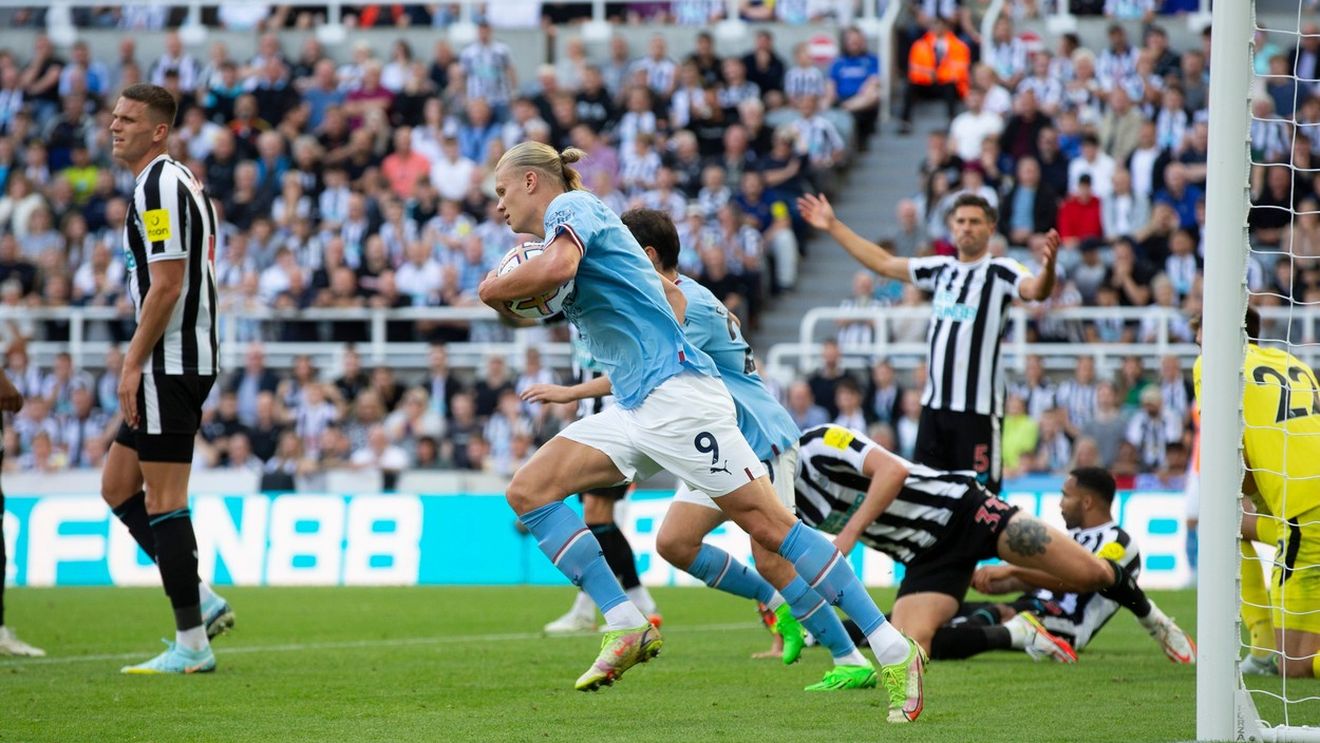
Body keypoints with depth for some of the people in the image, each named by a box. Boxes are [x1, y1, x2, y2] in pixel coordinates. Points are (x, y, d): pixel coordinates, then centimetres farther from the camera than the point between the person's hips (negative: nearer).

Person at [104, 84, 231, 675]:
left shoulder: (160, 184, -13)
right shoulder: (178, 182, 18)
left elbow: (167, 284, -20)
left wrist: (133, 362, -17)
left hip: (170, 362, -10)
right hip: (174, 364, 10)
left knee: (163, 502, -7)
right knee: (118, 485, 14)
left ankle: (192, 645, -5)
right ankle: (201, 602, 12)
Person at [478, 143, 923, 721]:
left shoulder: (569, 206, -4)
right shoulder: (582, 221, 23)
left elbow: (557, 266, -28)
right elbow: (671, 295, 31)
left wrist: (495, 289, -12)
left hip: (676, 396, -10)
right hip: (634, 410, 10)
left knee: (768, 523, -12)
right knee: (528, 491, -1)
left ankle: (894, 651, -10)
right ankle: (625, 628, -6)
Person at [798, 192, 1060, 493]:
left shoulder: (1001, 271, -5)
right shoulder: (941, 269, 13)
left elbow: (1035, 290, -25)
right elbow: (883, 263, 23)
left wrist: (1047, 268, -48)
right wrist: (833, 226, 26)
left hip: (979, 409, -6)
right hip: (934, 404, 6)